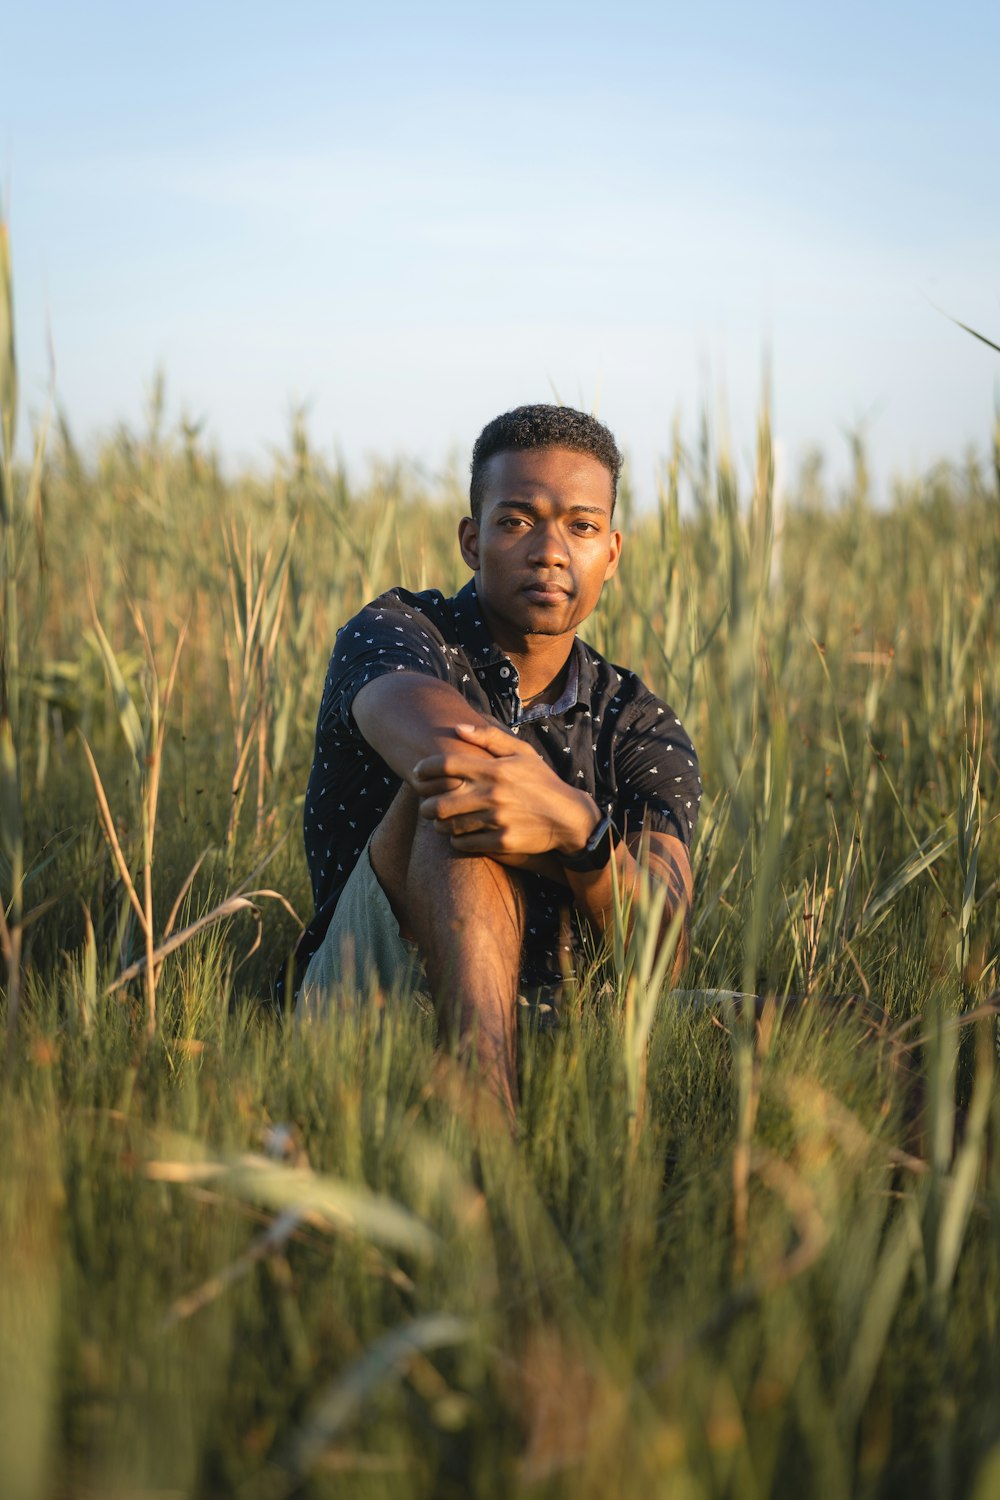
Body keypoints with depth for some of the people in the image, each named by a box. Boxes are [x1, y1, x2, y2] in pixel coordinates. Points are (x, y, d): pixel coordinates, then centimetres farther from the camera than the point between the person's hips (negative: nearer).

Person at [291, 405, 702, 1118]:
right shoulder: (390, 635, 3)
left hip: (549, 1027, 3)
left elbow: (661, 945, -11)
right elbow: (439, 739, -25)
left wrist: (578, 830, -32)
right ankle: (486, 1110, -51)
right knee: (455, 786, -29)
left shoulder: (645, 731, 10)